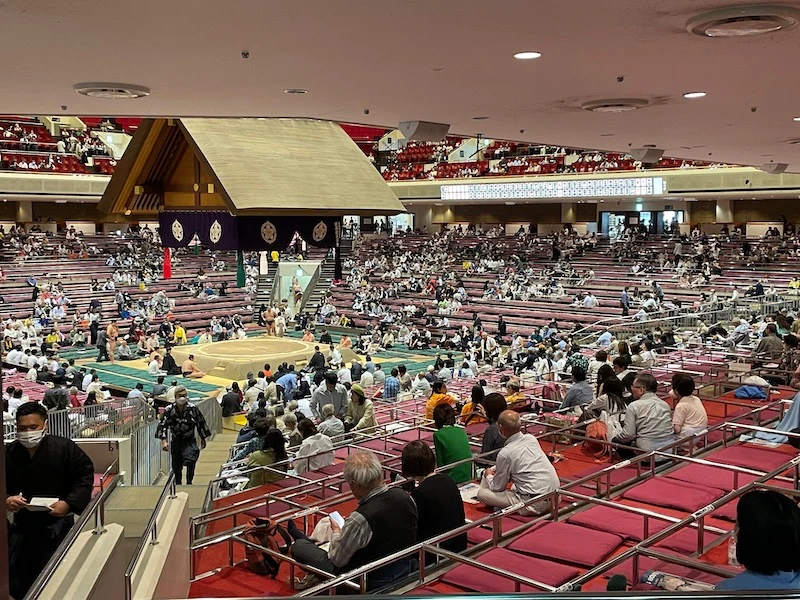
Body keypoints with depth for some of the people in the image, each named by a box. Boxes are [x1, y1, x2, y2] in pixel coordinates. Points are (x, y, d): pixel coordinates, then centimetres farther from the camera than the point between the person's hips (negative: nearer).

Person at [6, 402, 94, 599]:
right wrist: (6, 499, -14)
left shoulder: (64, 448, -14)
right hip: (23, 526, 4)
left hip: (57, 525, -3)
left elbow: (85, 475, -9)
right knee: (17, 582, 10)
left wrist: (69, 503, -19)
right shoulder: (9, 453, -3)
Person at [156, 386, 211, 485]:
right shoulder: (169, 410, -10)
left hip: (189, 440, -2)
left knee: (191, 460, -22)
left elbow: (201, 424, 2)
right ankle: (178, 484, 28)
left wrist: (203, 439, 10)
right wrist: (164, 440, -24)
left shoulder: (193, 409, -10)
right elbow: (163, 425, -12)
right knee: (176, 465, 10)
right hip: (176, 441, 2)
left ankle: (189, 482, -9)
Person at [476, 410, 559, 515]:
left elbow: (497, 488, -1)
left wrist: (488, 475, 20)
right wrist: (496, 468, 26)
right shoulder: (531, 438, 5)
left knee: (482, 494, -4)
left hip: (534, 505, -8)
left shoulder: (505, 453, -14)